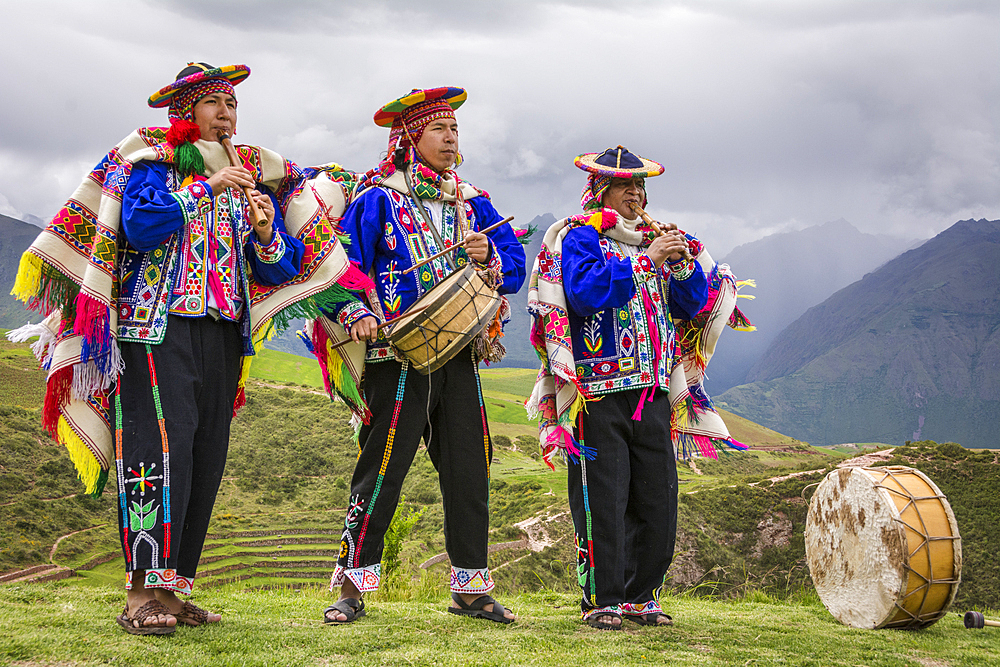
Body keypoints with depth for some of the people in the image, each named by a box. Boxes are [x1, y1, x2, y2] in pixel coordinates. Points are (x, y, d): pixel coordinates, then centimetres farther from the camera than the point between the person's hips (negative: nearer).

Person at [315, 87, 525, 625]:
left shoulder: (473, 203, 16)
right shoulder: (377, 199, 0)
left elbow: (515, 267, 14)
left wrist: (489, 256, -6)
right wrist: (357, 316, -20)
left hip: (461, 355, 5)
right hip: (399, 356, -5)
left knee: (469, 470, 6)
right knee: (381, 470, -5)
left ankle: (471, 587, 16)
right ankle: (353, 584, 5)